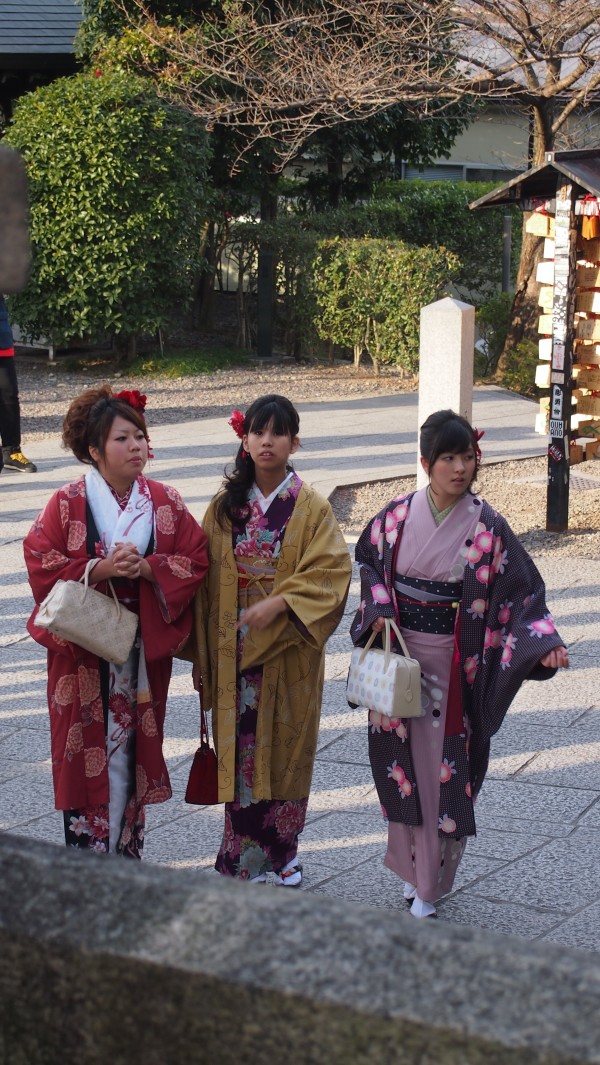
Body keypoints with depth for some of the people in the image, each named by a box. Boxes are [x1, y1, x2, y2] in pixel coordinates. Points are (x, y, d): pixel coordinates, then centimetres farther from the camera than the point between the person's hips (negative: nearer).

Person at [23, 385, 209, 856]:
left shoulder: (166, 502, 3)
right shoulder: (67, 503, -4)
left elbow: (195, 561, 1)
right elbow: (42, 565, -7)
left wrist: (146, 567, -16)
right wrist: (100, 569, -19)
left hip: (144, 646, 2)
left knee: (134, 746, 7)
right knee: (86, 747, -1)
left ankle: (127, 850, 18)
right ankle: (85, 851, 8)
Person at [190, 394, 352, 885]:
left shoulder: (312, 508, -2)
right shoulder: (226, 507, 6)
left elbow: (332, 571, -11)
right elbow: (207, 578, 9)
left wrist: (279, 604, -23)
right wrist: (206, 652, 5)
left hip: (289, 650, -2)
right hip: (234, 651, 2)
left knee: (285, 748, 4)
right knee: (240, 751, 2)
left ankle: (280, 853, 19)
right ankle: (244, 859, 11)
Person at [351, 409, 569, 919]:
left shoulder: (487, 526, -8)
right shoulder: (397, 515, -1)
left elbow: (520, 594, -7)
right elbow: (370, 564, 13)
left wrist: (544, 642, -21)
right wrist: (379, 612, -4)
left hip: (452, 665, -2)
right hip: (398, 656, 2)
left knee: (443, 770, 1)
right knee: (401, 761, 9)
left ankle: (427, 888, 13)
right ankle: (411, 862, 29)